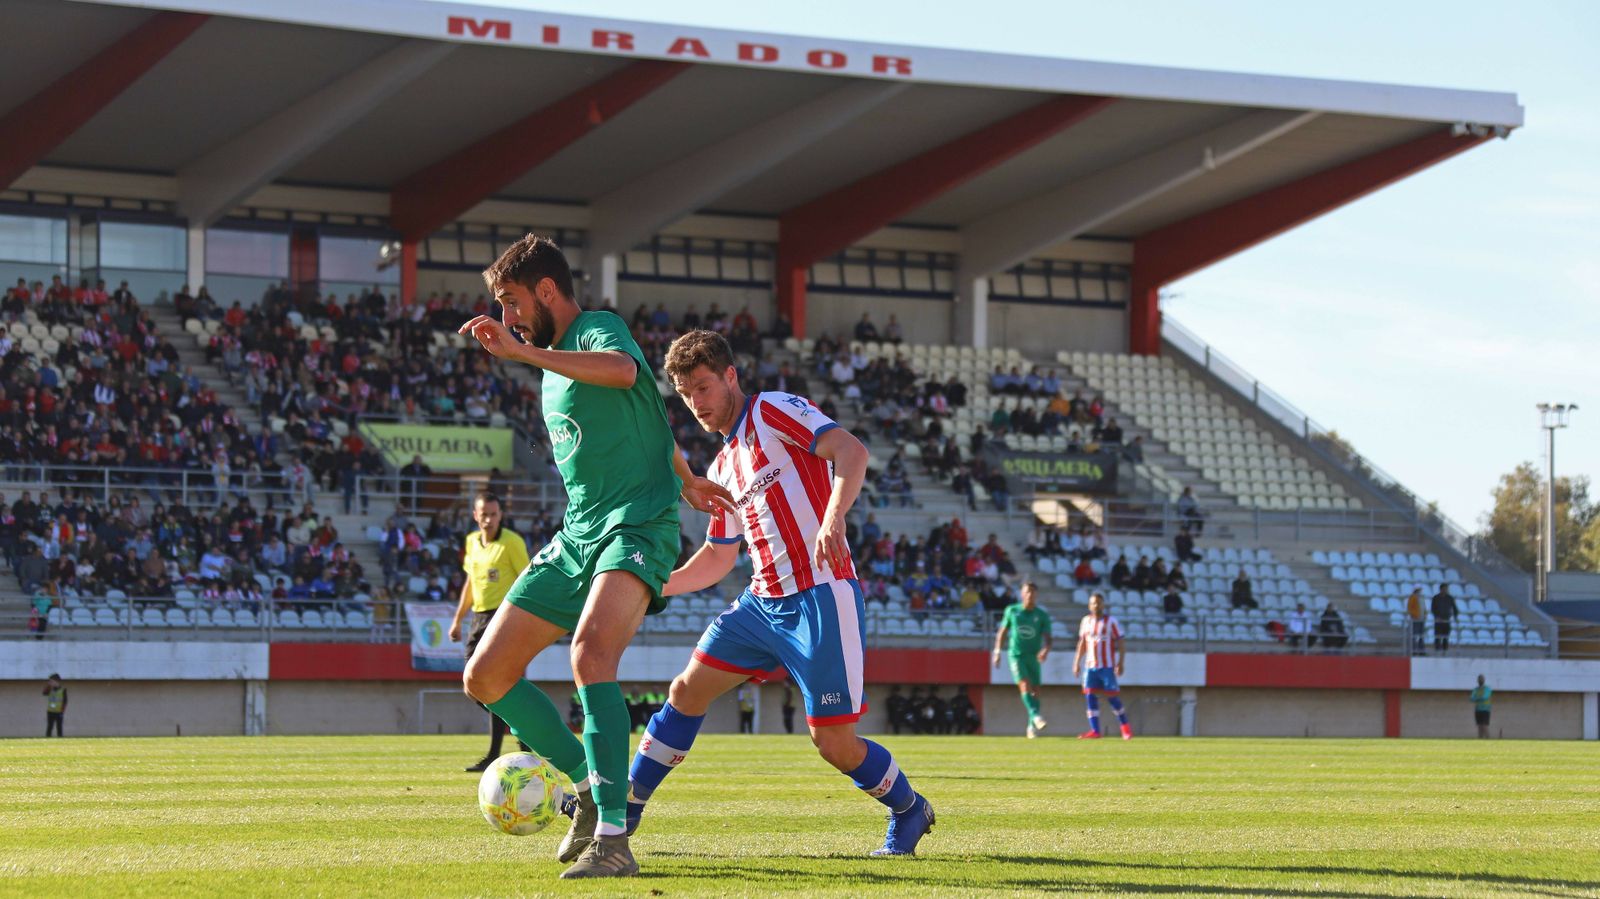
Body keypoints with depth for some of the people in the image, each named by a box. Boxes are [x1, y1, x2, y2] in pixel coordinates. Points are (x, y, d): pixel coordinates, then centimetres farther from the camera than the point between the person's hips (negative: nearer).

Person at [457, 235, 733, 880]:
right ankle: (590, 784, 23)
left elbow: (626, 371, -35)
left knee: (590, 653, -35)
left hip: (637, 528, -10)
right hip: (575, 537, 10)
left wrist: (522, 352, -38)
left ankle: (613, 839, -39)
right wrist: (685, 480, 43)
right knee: (485, 678, 5)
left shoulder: (598, 329, -8)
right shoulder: (553, 366, 20)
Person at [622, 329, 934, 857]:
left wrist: (833, 517, -37)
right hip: (763, 601, 8)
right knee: (687, 690, 3)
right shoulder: (723, 468, 19)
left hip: (821, 596, -8)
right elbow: (717, 558, 26)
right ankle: (622, 811, 11)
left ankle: (908, 811, 18)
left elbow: (851, 451, -19)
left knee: (834, 743, -7)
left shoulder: (772, 412, -5)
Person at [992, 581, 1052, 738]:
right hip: (1016, 655, -1)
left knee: (1035, 690, 1)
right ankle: (1035, 716, -35)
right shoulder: (1012, 611, 3)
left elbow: (1047, 638, -5)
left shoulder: (1042, 615, 1)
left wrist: (1045, 650, -25)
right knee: (1024, 684, -22)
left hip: (1034, 657, 1)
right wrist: (997, 651, 7)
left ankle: (1032, 726, 14)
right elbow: (1002, 632, 12)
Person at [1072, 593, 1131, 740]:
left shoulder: (1111, 621, -2)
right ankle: (1095, 731, -4)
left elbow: (1120, 643, -3)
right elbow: (1082, 643, 18)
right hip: (1090, 666, 4)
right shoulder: (1086, 621, 11)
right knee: (1090, 696, -5)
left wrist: (1120, 663, -11)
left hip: (1107, 666, -4)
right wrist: (1077, 662, 14)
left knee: (1112, 697, -4)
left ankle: (1125, 726, 14)